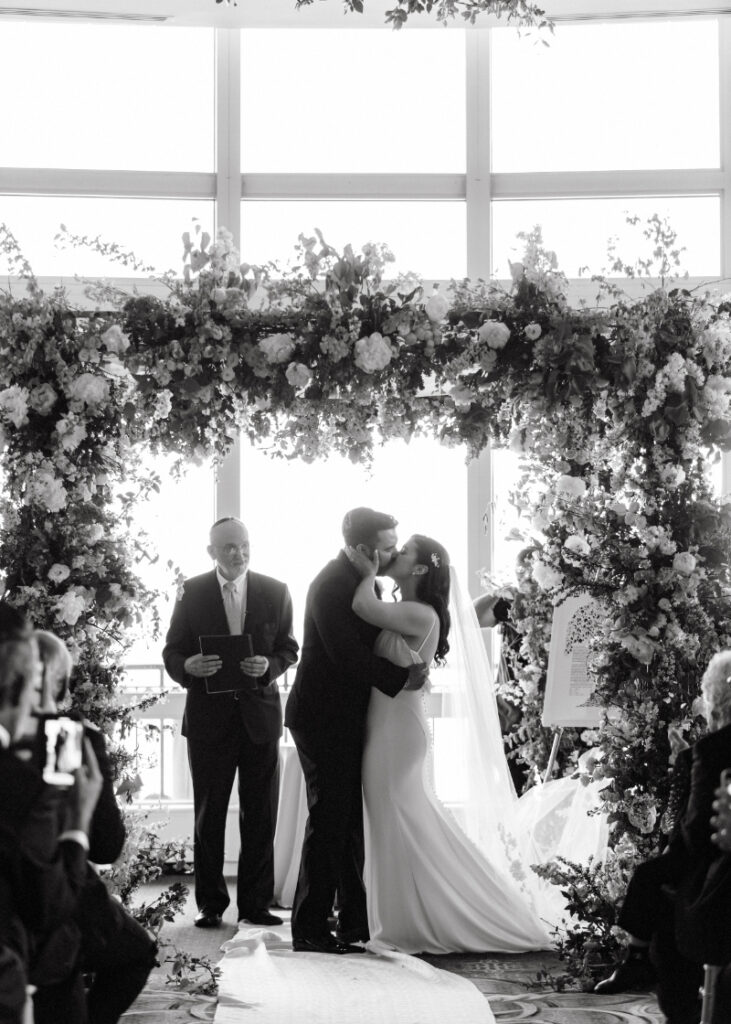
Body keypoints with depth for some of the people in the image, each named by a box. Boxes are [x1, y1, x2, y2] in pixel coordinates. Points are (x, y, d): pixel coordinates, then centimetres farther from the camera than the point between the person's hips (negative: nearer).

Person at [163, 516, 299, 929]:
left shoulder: (276, 592, 3)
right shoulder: (193, 593, 0)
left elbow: (289, 648, 8)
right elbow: (173, 651, 3)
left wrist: (268, 666, -14)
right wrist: (189, 667, -20)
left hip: (260, 713, 1)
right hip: (209, 715, -1)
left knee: (261, 816, 4)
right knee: (209, 815, 4)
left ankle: (256, 903, 13)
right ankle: (211, 905, 12)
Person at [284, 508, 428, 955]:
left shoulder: (361, 581, 11)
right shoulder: (331, 586, -20)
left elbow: (371, 639, 19)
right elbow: (347, 654, -25)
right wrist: (403, 677, -20)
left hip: (347, 720, 9)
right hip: (324, 720, -9)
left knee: (352, 821, 13)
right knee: (329, 820, -5)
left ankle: (355, 920, 20)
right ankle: (310, 929, 2)